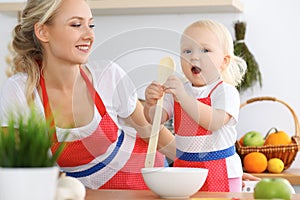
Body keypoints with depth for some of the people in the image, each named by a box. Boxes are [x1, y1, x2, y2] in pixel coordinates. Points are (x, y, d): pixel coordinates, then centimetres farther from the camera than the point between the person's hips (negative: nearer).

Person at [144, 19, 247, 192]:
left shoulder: (225, 91, -11)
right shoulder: (177, 88, 5)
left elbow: (215, 121, -29)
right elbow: (155, 119, -1)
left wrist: (183, 97, -37)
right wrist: (151, 104, -24)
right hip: (182, 167, 4)